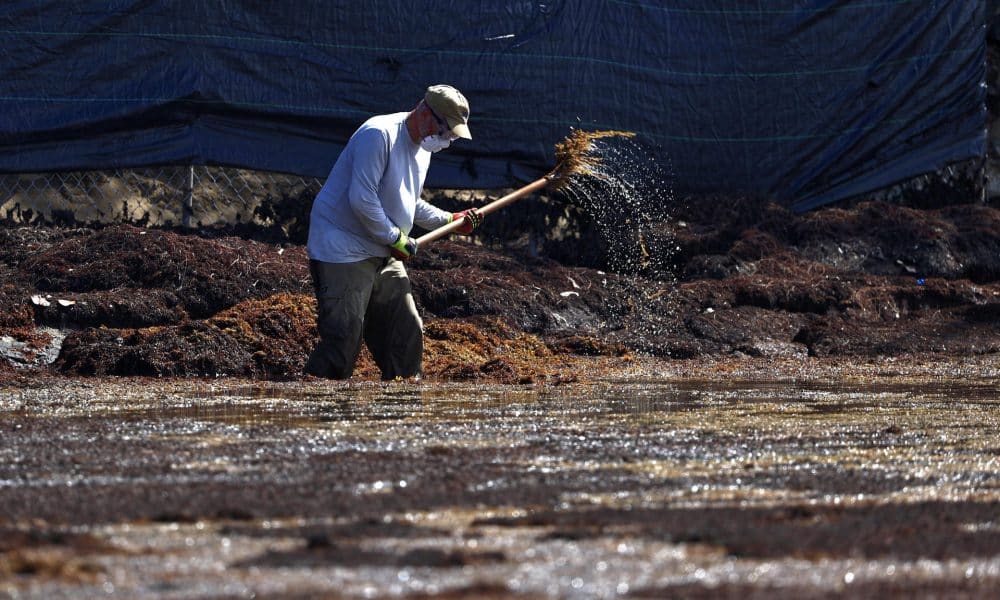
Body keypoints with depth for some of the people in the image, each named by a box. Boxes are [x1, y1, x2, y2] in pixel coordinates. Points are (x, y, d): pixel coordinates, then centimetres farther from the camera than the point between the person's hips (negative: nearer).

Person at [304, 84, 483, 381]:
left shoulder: (421, 148, 13)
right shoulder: (379, 135, -19)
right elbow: (362, 200, -24)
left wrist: (451, 220, 14)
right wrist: (396, 239, -16)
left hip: (383, 255, 10)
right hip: (344, 252, -9)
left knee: (406, 333, 9)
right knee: (343, 341, -14)